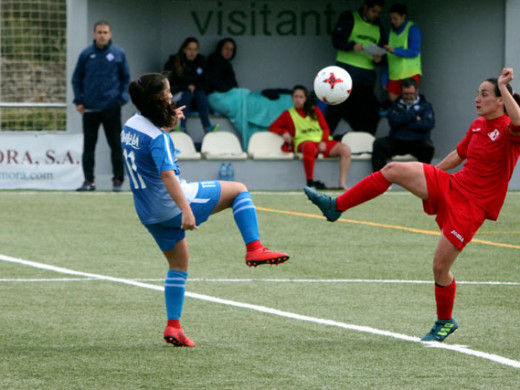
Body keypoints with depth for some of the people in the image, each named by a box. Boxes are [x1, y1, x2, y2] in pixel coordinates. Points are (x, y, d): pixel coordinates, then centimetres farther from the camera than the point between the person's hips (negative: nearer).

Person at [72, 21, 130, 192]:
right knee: (88, 145, 4)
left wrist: (122, 98, -2)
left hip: (111, 107, -1)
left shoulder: (118, 54, 3)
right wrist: (79, 100, 2)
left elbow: (126, 78, 10)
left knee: (116, 144, 1)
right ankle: (89, 180, 10)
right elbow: (77, 78, 11)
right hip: (90, 107, 1)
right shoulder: (86, 54, 5)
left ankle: (118, 179, 8)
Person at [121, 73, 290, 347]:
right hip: (172, 204, -9)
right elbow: (167, 174, -32)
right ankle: (254, 249, -8)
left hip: (149, 213, 9)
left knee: (178, 264, 20)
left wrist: (169, 124, 22)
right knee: (238, 190, 3)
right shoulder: (158, 137, -20)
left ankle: (173, 326, 13)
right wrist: (185, 210, -40)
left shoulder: (130, 126, 7)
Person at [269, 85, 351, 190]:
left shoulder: (315, 110, 21)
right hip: (303, 142, -3)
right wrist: (284, 132, -6)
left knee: (345, 149, -23)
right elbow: (272, 127, 15)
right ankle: (310, 181, -41)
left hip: (322, 142, 3)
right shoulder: (288, 114, 17)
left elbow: (325, 128, 14)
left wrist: (323, 142, -6)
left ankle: (342, 184, -26)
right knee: (310, 147, -43)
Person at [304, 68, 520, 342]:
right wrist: (426, 178, 33)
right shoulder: (478, 125, 10)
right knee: (393, 170, -11)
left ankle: (445, 322, 20)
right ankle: (335, 206, -3)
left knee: (440, 266, -6)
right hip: (451, 186, 7)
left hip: (472, 205, -7)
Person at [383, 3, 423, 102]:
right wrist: (385, 80, 12)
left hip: (410, 73, -5)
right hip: (394, 74, 5)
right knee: (392, 101, -5)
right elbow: (387, 58, 16)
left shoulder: (412, 29, -2)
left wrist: (394, 51, -24)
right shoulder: (392, 31, 14)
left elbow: (414, 52, -12)